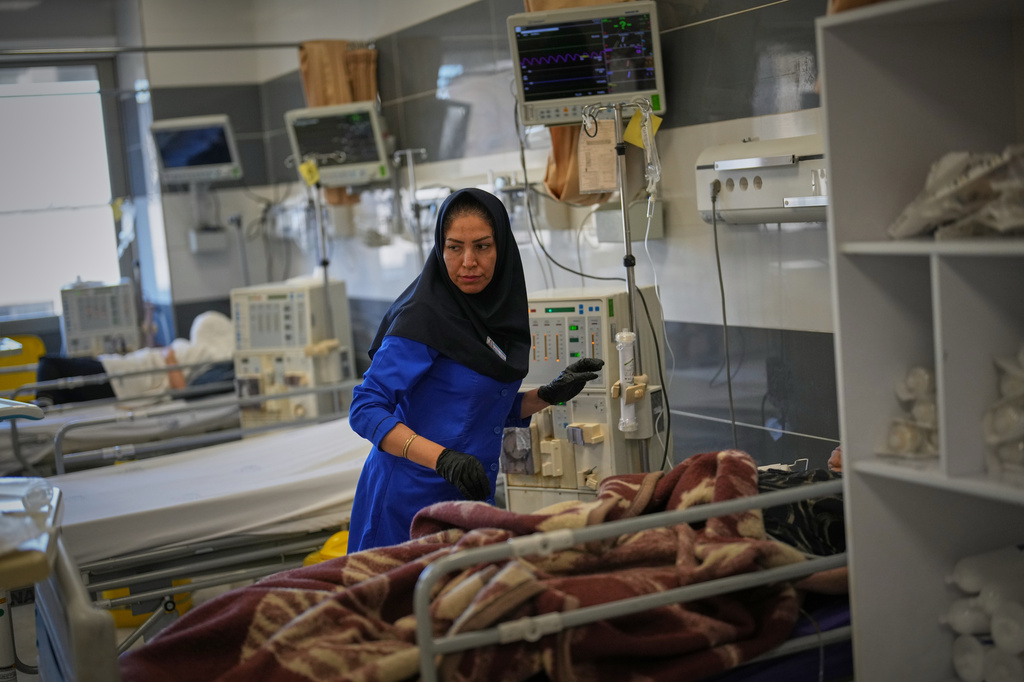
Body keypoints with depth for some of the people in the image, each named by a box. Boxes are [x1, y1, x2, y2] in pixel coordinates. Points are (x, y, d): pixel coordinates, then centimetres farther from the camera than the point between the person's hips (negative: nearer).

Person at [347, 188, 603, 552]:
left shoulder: (500, 309, 6)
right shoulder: (424, 316, -17)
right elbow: (365, 409, -20)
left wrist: (549, 395, 3)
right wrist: (442, 458, -31)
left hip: (472, 494, 7)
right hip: (413, 498, -7)